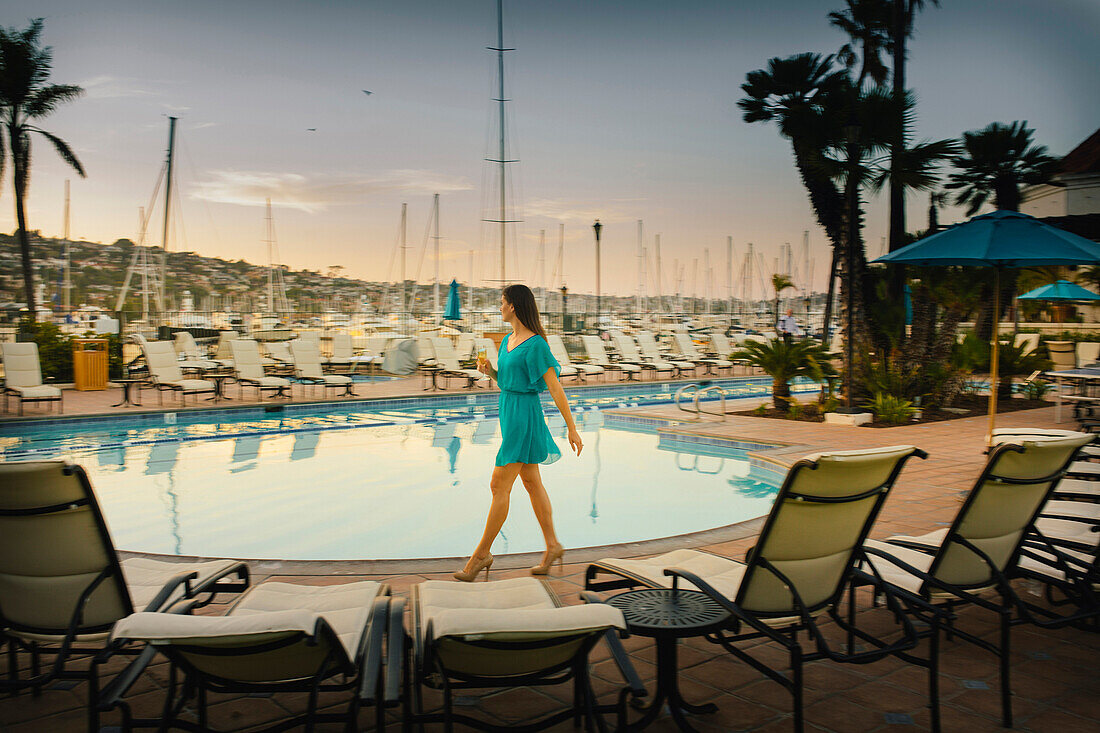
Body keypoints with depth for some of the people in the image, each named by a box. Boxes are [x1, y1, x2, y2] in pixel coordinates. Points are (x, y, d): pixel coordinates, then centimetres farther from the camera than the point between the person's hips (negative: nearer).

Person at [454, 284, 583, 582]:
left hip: (523, 415, -10)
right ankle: (552, 547, 23)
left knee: (499, 486, -5)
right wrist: (490, 371, 0)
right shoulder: (508, 340, 11)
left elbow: (555, 389, -15)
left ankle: (482, 554, 6)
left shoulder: (536, 345, -16)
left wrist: (572, 429, -14)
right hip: (509, 412, 10)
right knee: (532, 482, 14)